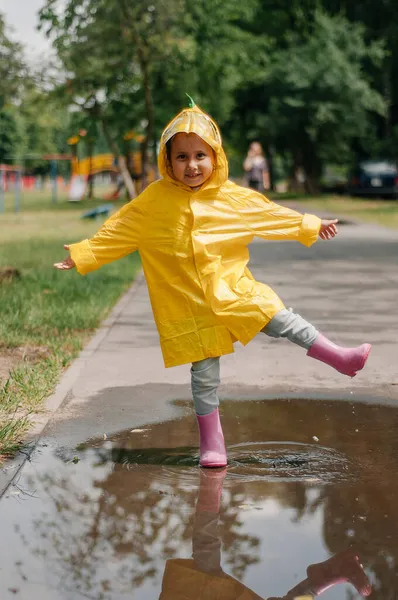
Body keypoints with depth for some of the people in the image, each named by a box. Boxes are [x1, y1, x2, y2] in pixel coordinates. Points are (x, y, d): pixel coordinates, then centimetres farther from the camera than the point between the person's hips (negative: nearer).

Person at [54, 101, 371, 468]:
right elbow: (117, 232, 3)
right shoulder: (153, 201, -5)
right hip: (190, 306, -1)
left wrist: (309, 227, 16)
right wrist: (82, 255, 1)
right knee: (204, 374, 4)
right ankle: (211, 442, 15)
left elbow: (272, 214, 11)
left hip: (232, 291, 1)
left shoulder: (233, 197, -2)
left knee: (280, 320, -11)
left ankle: (339, 358, 1)